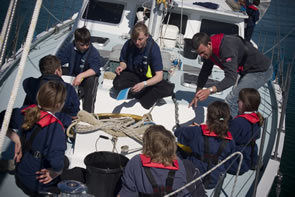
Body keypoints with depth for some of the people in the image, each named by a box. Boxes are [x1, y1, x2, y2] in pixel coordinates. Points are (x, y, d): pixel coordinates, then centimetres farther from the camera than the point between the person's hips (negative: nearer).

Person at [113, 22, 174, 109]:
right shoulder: (128, 44, -15)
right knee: (117, 84, -32)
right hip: (132, 74, 2)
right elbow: (124, 61, 5)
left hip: (148, 77, -2)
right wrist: (122, 66, -21)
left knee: (167, 89, -29)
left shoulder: (153, 48, -21)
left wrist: (143, 84, -41)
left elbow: (159, 76, -25)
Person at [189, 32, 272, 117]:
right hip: (247, 71, 10)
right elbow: (205, 72, 10)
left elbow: (231, 78, -42)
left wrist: (210, 90, -53)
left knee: (231, 101, -20)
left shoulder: (227, 47, -34)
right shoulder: (210, 49, -5)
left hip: (261, 71, -10)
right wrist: (198, 94, 13)